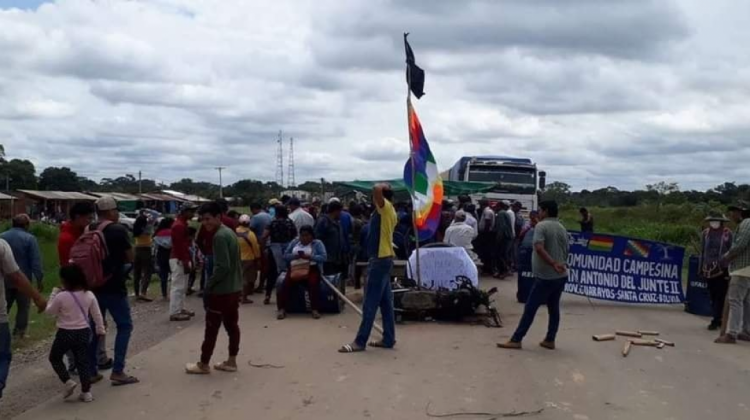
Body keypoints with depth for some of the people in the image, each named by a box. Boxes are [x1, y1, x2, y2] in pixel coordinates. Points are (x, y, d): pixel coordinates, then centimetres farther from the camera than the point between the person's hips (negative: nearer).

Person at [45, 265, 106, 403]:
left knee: (54, 358, 18)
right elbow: (97, 314, 4)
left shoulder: (61, 296, -17)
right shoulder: (89, 295, -4)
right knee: (83, 361, 11)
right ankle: (86, 392, 10)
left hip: (65, 333, -4)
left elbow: (49, 311, -1)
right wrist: (101, 329, 16)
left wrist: (53, 295, 7)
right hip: (84, 332, 4)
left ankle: (67, 381, 5)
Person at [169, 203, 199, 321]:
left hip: (183, 259, 11)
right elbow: (179, 246, -22)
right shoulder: (179, 225, -17)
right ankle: (174, 313, -6)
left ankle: (180, 309, 22)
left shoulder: (183, 224, 16)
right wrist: (185, 262, -22)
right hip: (179, 260, -11)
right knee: (177, 287, -8)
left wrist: (188, 260, 20)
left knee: (182, 287, 15)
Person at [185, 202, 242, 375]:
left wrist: (209, 284, -15)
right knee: (232, 325, 12)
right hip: (235, 288, 9)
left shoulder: (219, 236, -19)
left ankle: (204, 364, 10)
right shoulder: (230, 232, 10)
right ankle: (231, 361, 19)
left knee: (212, 328, 1)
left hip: (221, 290, -9)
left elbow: (222, 267, -25)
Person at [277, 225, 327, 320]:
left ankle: (315, 310, -28)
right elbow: (285, 255, 10)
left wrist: (309, 257, -20)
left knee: (313, 283, -34)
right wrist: (295, 256, -10)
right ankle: (282, 309, -24)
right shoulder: (294, 242, 18)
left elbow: (323, 257, -7)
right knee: (286, 283, -26)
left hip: (311, 269, -3)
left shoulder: (317, 243, 6)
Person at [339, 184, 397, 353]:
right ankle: (388, 339, 16)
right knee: (386, 301, 11)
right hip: (383, 258, 10)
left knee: (370, 303, -7)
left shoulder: (386, 207, -13)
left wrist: (382, 187, -10)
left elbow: (377, 189, -31)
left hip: (380, 259, -10)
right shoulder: (387, 211, 15)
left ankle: (360, 342, -4)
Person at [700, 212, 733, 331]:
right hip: (709, 269, 4)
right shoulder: (705, 233, 8)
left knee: (720, 296, -4)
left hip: (722, 269, -4)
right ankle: (719, 319, 18)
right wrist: (701, 269, 14)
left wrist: (730, 269, -5)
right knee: (713, 295, 9)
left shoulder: (727, 233, -5)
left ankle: (716, 321, -2)